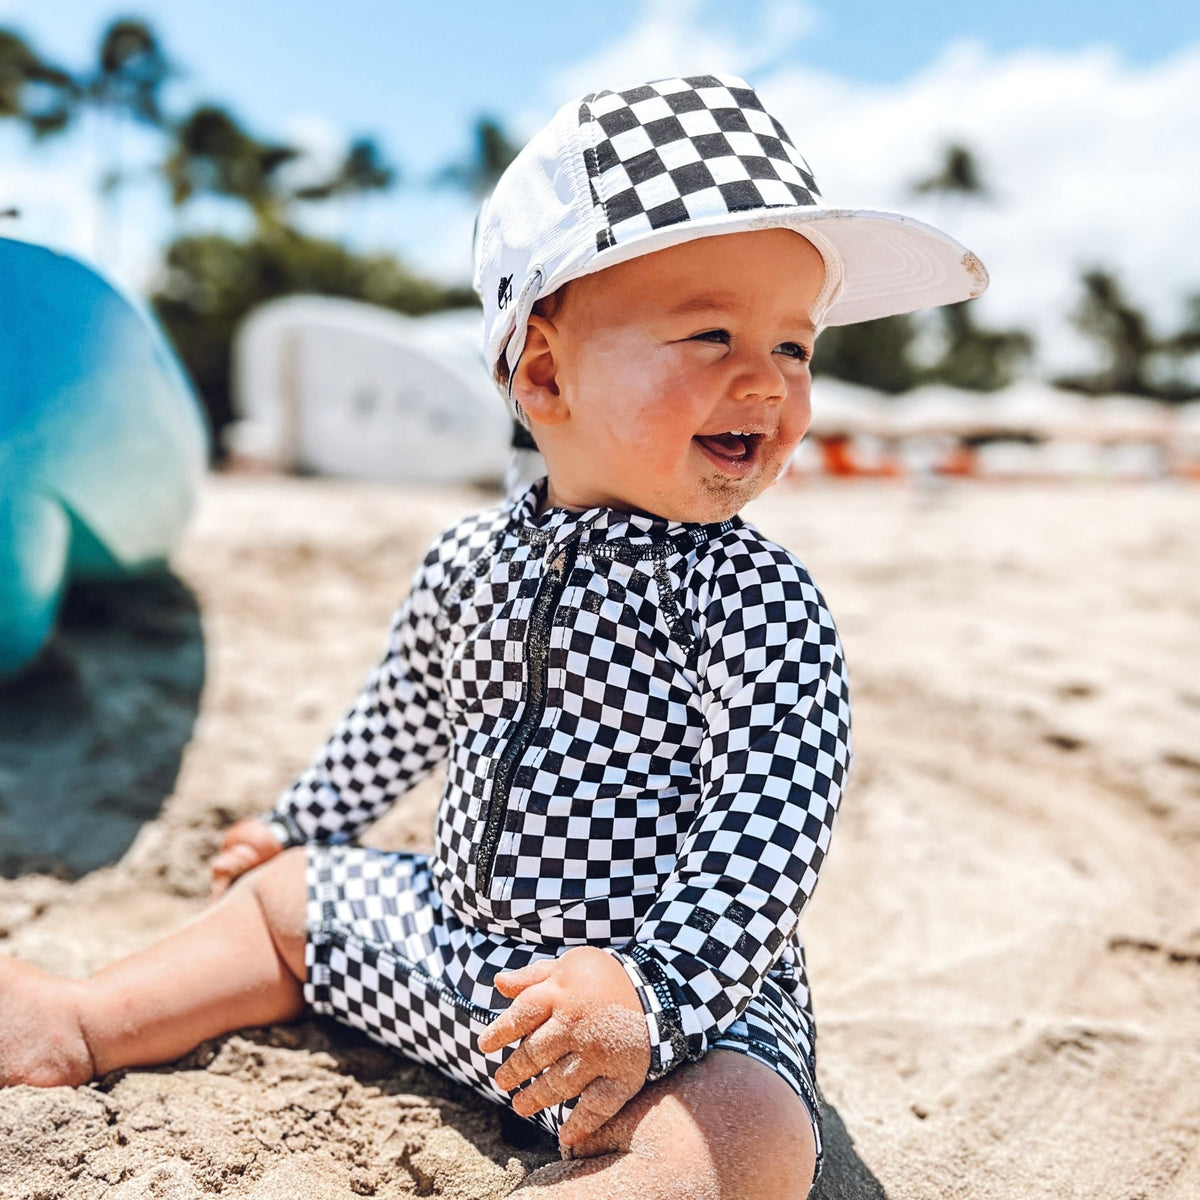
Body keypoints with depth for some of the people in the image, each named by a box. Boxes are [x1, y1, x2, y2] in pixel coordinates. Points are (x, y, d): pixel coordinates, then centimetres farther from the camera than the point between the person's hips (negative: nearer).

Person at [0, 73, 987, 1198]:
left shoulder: (762, 603, -19)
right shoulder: (469, 561, -3)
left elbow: (764, 842, -24)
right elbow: (401, 719, 15)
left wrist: (649, 991, -36)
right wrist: (301, 820, 29)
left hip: (688, 992, -5)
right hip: (457, 933, 6)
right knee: (282, 893, 16)